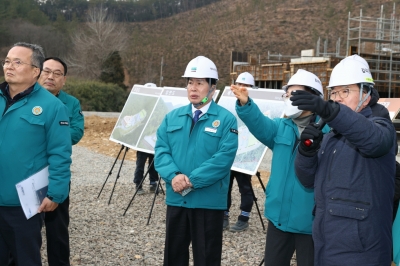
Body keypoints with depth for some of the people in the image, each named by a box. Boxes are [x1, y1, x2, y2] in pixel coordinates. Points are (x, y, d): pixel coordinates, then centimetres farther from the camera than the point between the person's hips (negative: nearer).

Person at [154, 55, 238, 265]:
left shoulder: (226, 119, -5)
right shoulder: (172, 117, 10)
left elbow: (224, 157, -15)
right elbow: (161, 150, 3)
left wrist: (192, 181, -19)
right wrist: (173, 176, -16)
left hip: (209, 201, -4)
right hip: (176, 199, 4)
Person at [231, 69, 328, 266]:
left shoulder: (327, 131, -8)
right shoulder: (280, 128, 7)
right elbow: (259, 124, -12)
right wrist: (245, 104, -31)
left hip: (311, 220, -5)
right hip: (279, 217, 5)